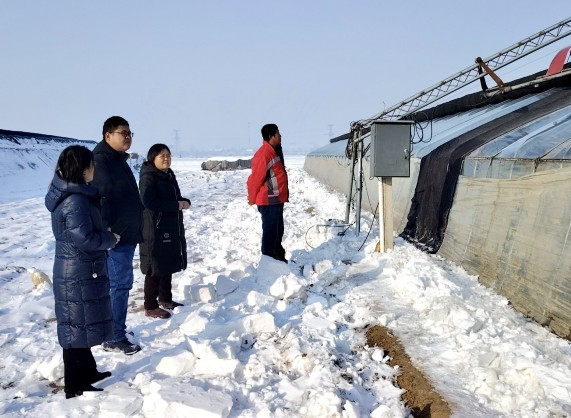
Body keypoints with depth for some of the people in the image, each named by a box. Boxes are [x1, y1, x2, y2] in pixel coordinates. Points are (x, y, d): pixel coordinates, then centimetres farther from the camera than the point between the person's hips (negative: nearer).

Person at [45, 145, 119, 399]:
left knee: (79, 326, 19)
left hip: (78, 272, 10)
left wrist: (106, 236, 5)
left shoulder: (71, 194, 10)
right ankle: (75, 386, 10)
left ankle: (87, 372, 34)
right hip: (79, 275, -10)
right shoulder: (74, 201, -22)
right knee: (78, 327, -1)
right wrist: (111, 239, -11)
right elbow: (85, 238, -25)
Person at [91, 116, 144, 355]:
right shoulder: (101, 160, -15)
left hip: (126, 232, 10)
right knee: (120, 283, -7)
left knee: (120, 283, 16)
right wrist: (107, 230, -25)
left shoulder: (119, 160, 18)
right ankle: (114, 338, 0)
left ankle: (115, 329, 27)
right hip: (116, 235, -10)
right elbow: (100, 197, -23)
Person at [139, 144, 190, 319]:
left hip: (171, 229, 9)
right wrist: (177, 205, -22)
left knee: (168, 265, 17)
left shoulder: (169, 175, 14)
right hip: (155, 231, -9)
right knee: (155, 269, -4)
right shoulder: (148, 178, -13)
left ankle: (165, 299, 31)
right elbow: (149, 201, -25)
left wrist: (184, 202, 0)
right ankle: (150, 307, 5)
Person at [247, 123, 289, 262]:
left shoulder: (275, 151, 12)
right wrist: (252, 199, -8)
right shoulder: (263, 154, -21)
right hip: (268, 201, -10)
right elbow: (255, 178, -18)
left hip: (277, 199, 10)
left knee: (278, 230, 18)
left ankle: (278, 257, 30)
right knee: (270, 231, -4)